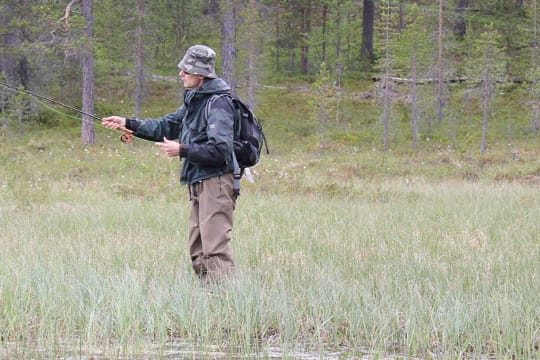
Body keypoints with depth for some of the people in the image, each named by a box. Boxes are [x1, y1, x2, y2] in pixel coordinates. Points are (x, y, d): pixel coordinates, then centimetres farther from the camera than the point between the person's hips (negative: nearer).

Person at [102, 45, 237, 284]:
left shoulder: (218, 104, -14)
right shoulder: (194, 101, 16)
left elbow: (220, 149, -22)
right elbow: (168, 125, 23)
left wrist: (182, 150, -19)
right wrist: (129, 124, 16)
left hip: (215, 183, -10)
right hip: (198, 184, 10)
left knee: (215, 246, -14)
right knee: (197, 249, 11)